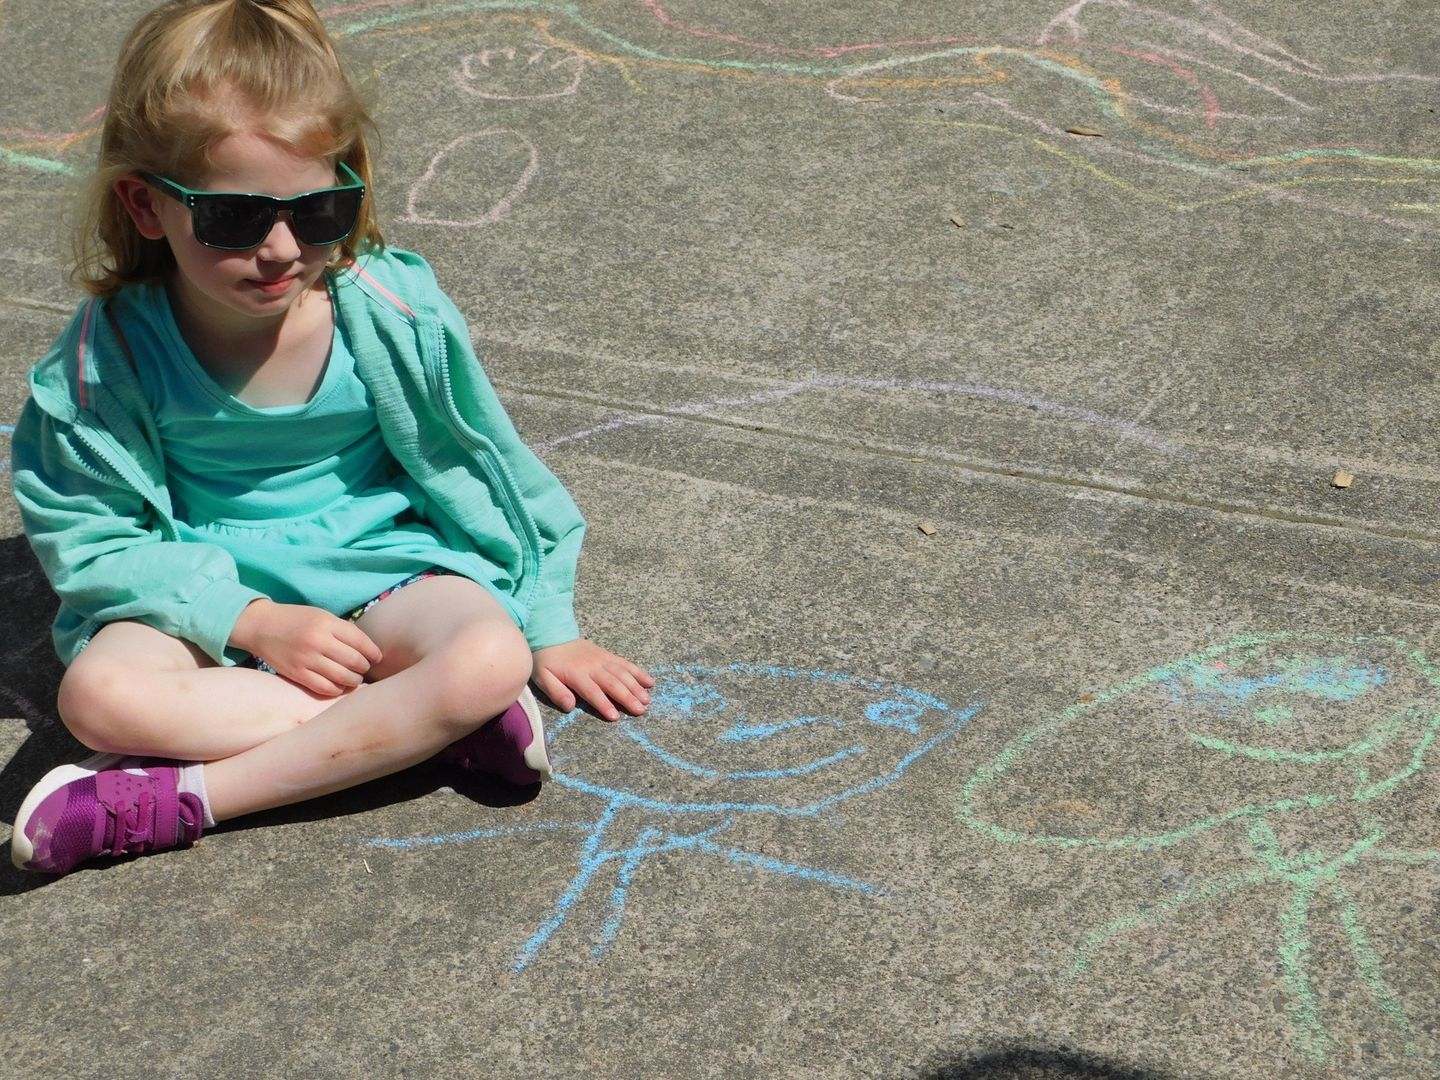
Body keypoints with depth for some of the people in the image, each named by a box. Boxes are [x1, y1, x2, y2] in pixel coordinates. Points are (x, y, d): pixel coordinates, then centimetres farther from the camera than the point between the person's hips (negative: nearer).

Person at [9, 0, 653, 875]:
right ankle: (422, 725, -26)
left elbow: (492, 469, 0)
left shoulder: (393, 310, -14)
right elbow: (91, 537, -9)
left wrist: (549, 629, 3)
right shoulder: (112, 351, -15)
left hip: (378, 564, 0)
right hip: (209, 591, 0)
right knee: (102, 692, -31)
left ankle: (182, 798, -27)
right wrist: (256, 622, -20)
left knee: (490, 659, -31)